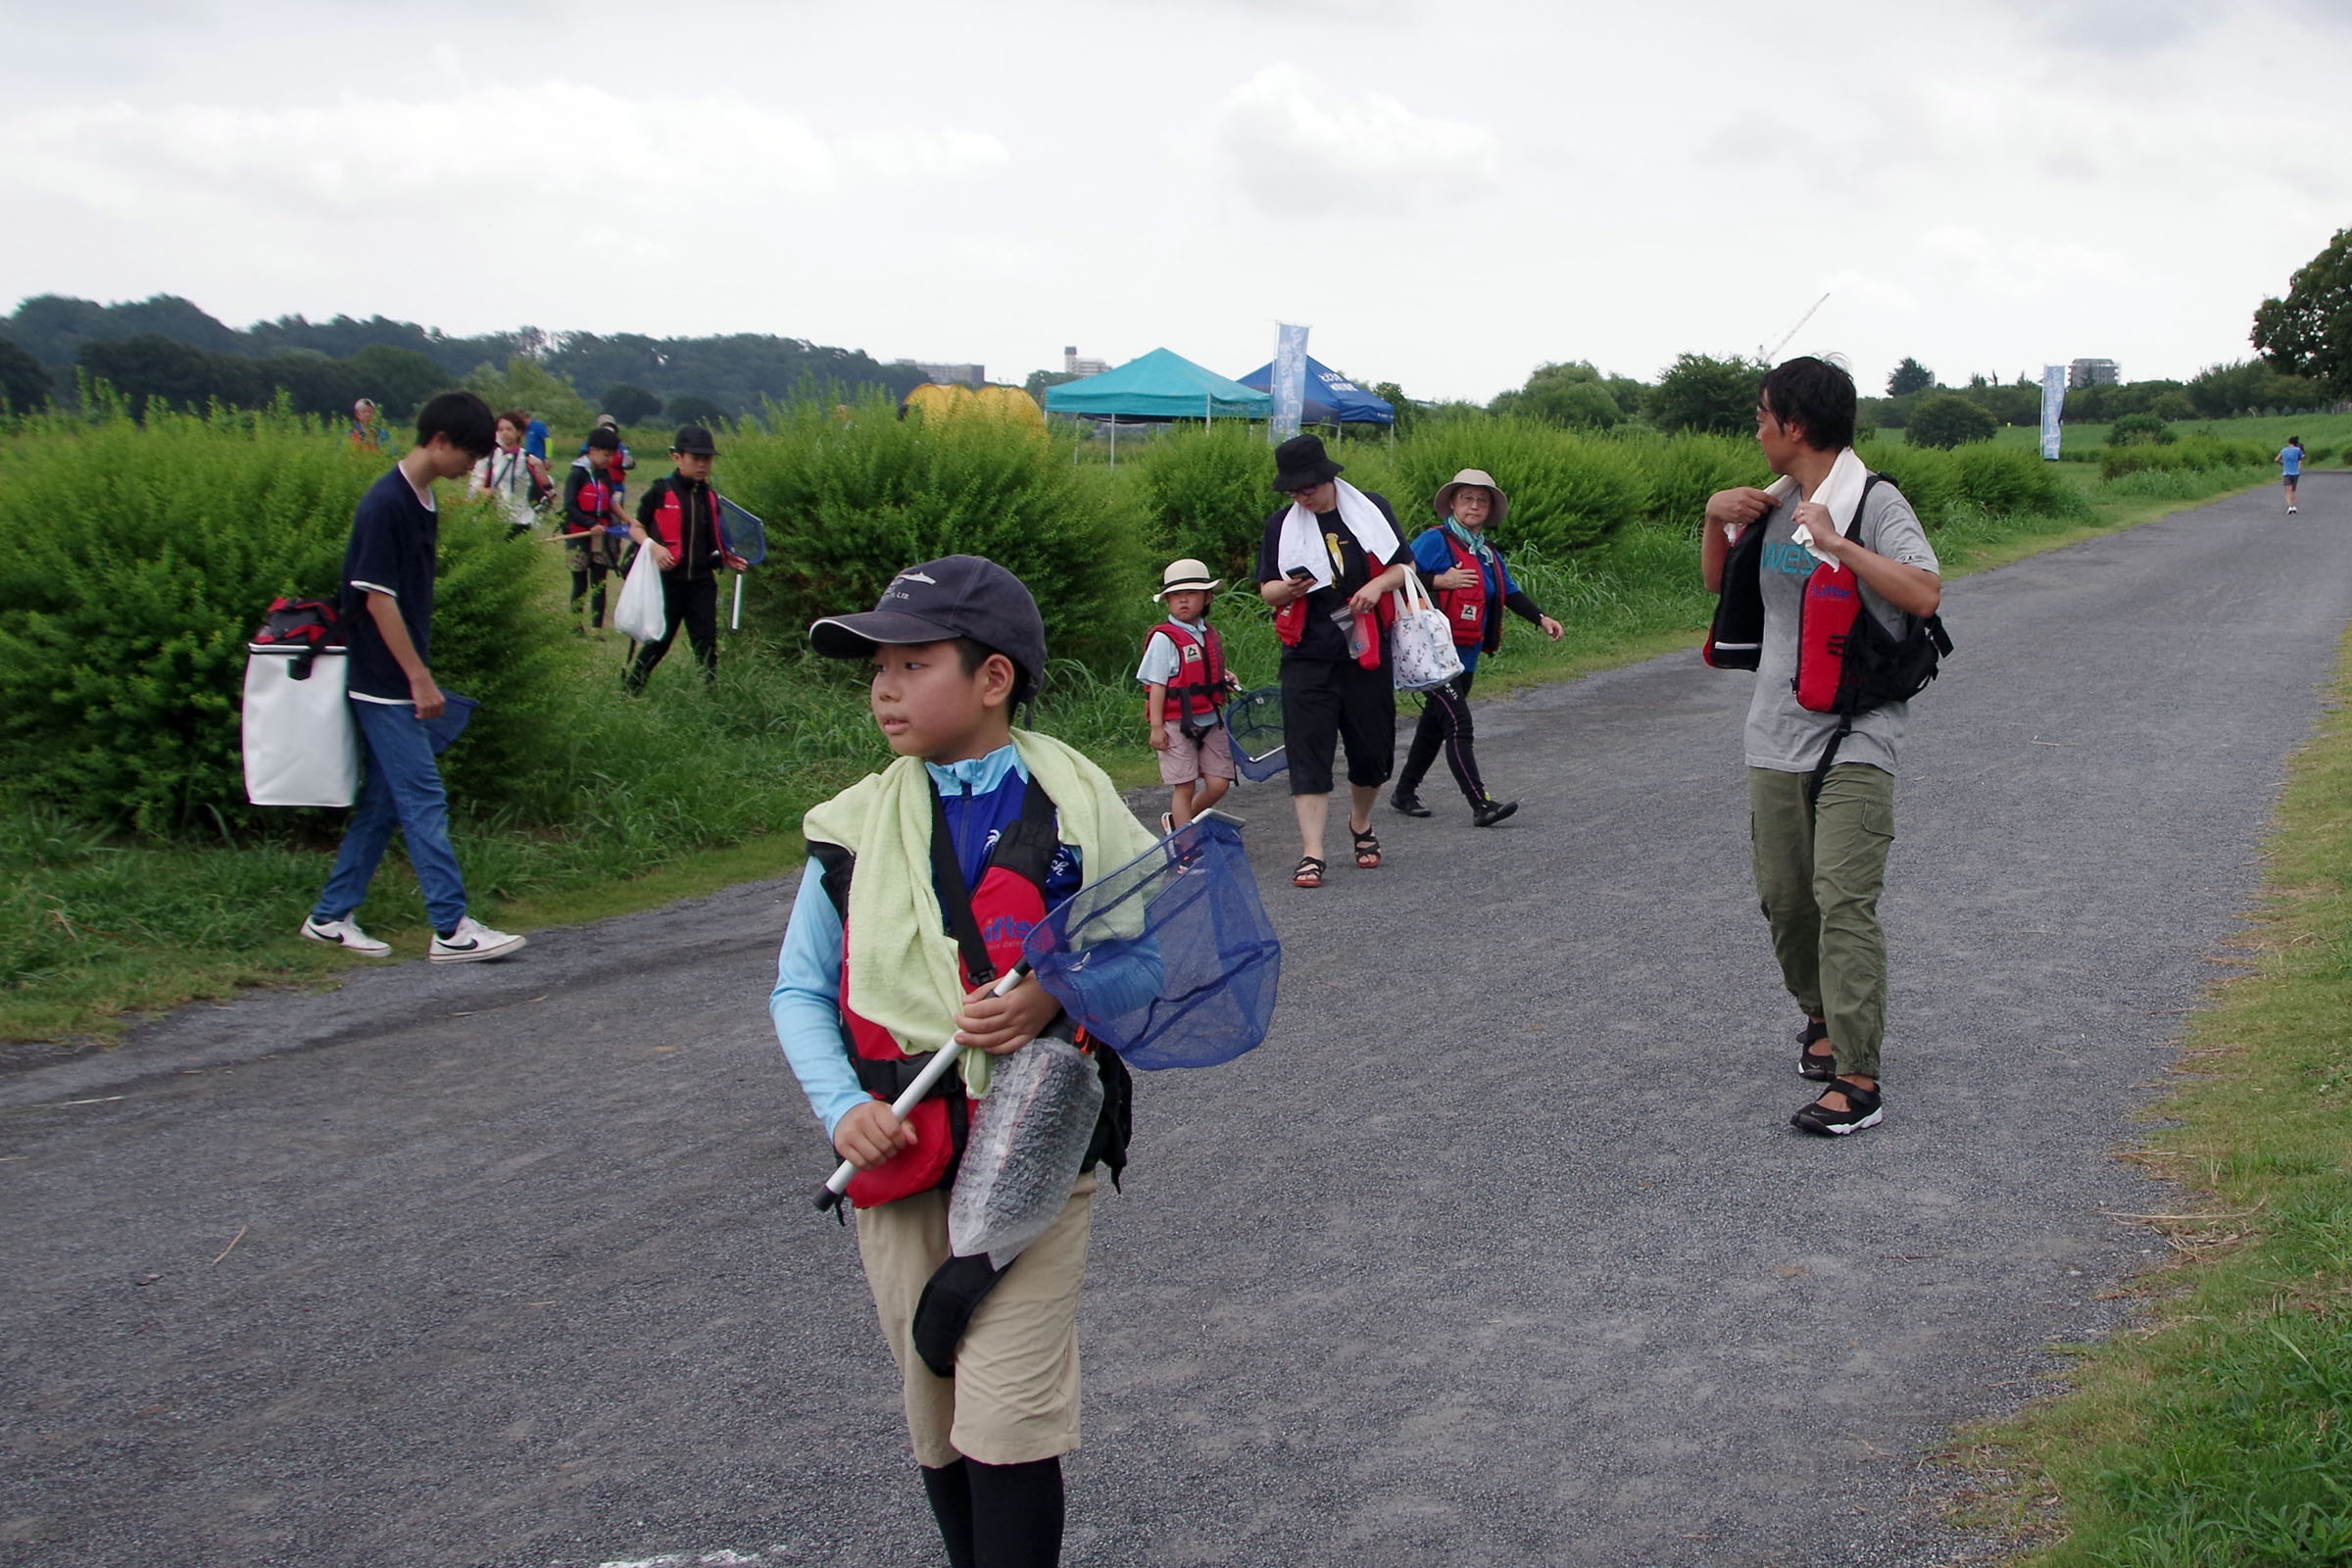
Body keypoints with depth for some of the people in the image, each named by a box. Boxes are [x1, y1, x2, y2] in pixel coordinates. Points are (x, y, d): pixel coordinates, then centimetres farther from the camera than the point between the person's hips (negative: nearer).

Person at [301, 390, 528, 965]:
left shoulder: (423, 502, 12)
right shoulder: (385, 504, -17)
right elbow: (377, 598, -19)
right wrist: (420, 679, -18)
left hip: (401, 683, 9)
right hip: (385, 682, -9)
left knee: (382, 802, 12)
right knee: (424, 801, -7)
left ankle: (330, 916, 19)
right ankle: (452, 929, -5)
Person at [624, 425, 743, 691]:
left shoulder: (710, 497, 8)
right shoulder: (660, 492, -6)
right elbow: (635, 528, 1)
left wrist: (726, 559, 2)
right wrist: (653, 545, -17)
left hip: (702, 581, 4)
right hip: (668, 578, -3)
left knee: (706, 639, 0)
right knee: (660, 639, 5)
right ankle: (632, 689, 21)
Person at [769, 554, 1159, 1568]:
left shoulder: (1079, 812, -5)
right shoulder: (855, 828, 0)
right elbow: (799, 990, 7)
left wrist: (1057, 996, -16)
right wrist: (842, 1109, -8)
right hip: (900, 1157, 3)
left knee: (1008, 1424, -7)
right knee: (936, 1420, 13)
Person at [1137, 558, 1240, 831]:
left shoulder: (1210, 635, 10)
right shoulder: (1164, 638, -10)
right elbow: (1156, 685, -12)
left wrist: (1224, 679, 2)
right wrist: (1156, 726, -16)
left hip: (1210, 721, 6)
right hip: (1176, 724, -6)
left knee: (1218, 783, 4)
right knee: (1185, 786, -2)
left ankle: (1177, 821, 25)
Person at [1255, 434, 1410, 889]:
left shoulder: (1372, 510, 3)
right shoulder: (1281, 525, 4)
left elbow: (1403, 567, 11)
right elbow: (1267, 590, 6)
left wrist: (1378, 584, -11)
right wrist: (1289, 589, -17)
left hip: (1367, 653, 1)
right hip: (1307, 659, -1)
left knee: (1372, 750, 8)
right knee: (1308, 753, -8)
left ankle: (1361, 825, 36)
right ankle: (1311, 853, -9)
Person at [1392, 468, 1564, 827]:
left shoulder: (1488, 553, 16)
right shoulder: (1435, 541, -8)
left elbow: (1510, 593, 18)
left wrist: (1541, 618, 7)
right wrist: (1439, 581, -22)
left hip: (1465, 657, 8)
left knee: (1434, 726, 15)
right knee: (1459, 725, -13)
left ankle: (1405, 793, 27)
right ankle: (1481, 804, -17)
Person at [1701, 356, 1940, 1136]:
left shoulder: (1874, 502, -9)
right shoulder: (1773, 508, 11)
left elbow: (1924, 595, -22)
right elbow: (1717, 583, 24)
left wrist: (1836, 543, -24)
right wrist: (1716, 516, 6)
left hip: (1854, 741, -7)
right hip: (1776, 740, 7)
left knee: (1844, 901, -14)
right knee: (1783, 896, 13)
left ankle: (1858, 1078, -13)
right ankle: (1821, 1014, 37)